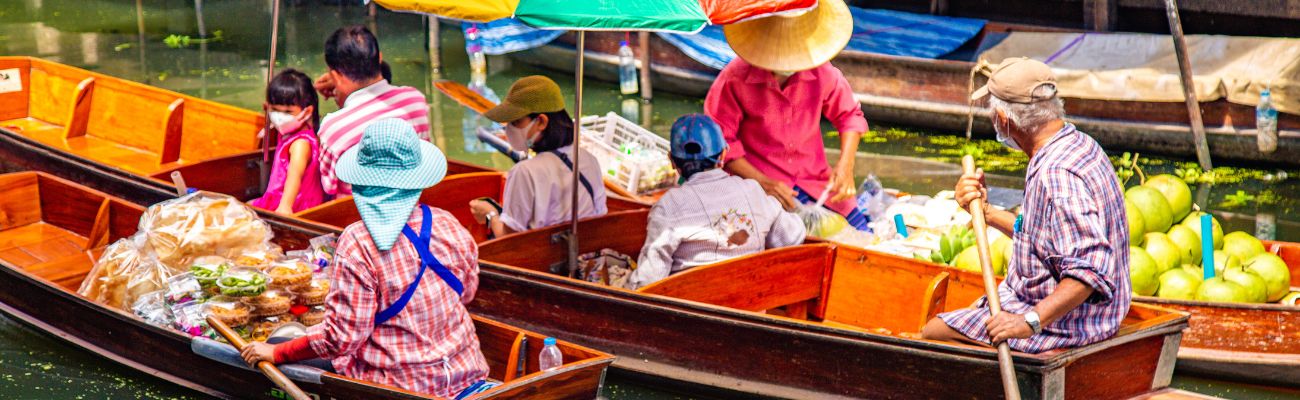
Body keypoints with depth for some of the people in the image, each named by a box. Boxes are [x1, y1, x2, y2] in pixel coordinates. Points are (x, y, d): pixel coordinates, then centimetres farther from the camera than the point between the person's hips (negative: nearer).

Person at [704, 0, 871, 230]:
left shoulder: (822, 73, -4)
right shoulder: (735, 79, -13)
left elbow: (850, 116, 13)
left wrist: (845, 166, -4)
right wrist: (762, 182, -17)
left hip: (817, 181, 4)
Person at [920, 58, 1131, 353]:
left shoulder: (1056, 175, -27)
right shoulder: (1078, 145, 7)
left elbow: (1090, 269, -34)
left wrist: (1030, 321, -39)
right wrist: (984, 211, 11)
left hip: (1060, 326, -11)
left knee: (933, 333, -7)